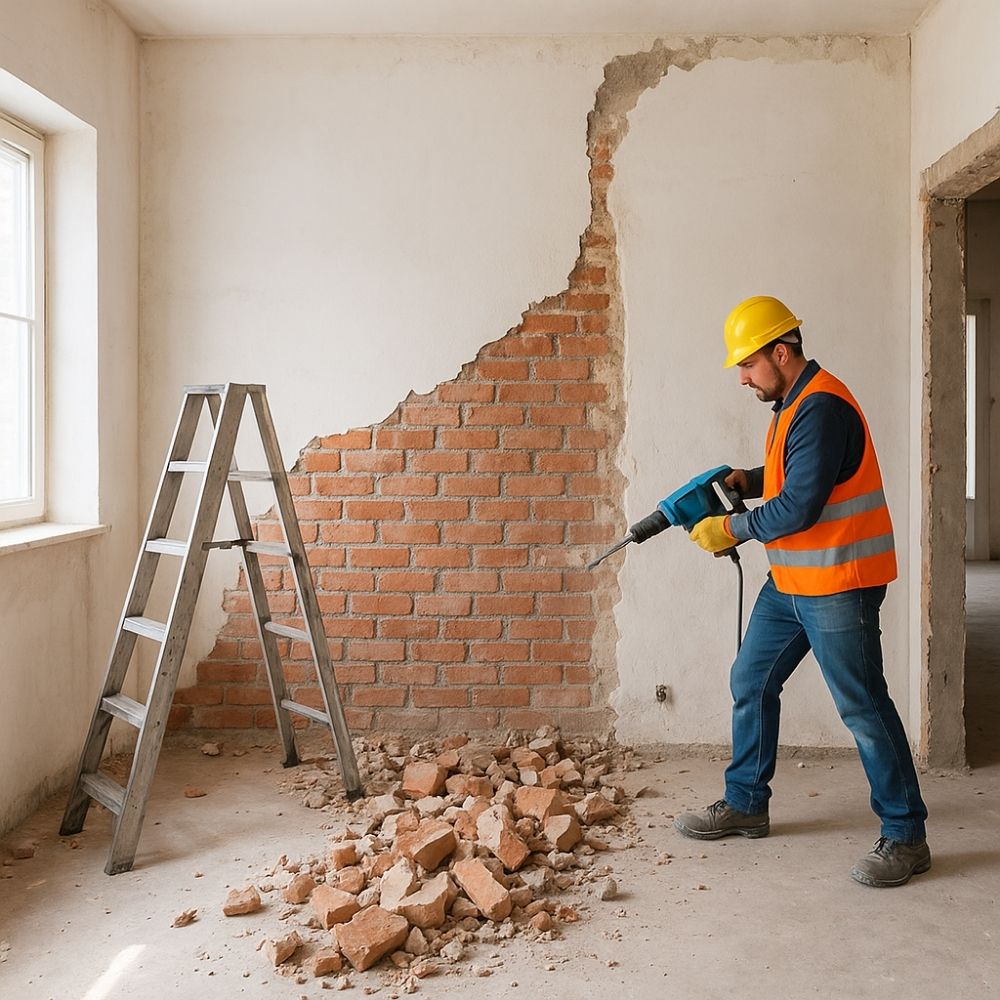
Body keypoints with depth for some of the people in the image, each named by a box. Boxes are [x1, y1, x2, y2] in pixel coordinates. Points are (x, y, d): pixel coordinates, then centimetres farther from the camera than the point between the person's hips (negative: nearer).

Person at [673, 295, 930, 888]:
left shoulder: (821, 409, -21)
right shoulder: (792, 404, 12)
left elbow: (799, 507, -24)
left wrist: (730, 530, -13)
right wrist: (745, 480, 4)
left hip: (839, 585, -10)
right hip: (790, 583, 10)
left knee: (863, 707, -3)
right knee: (752, 683, 14)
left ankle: (906, 838, 10)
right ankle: (745, 806, 27)